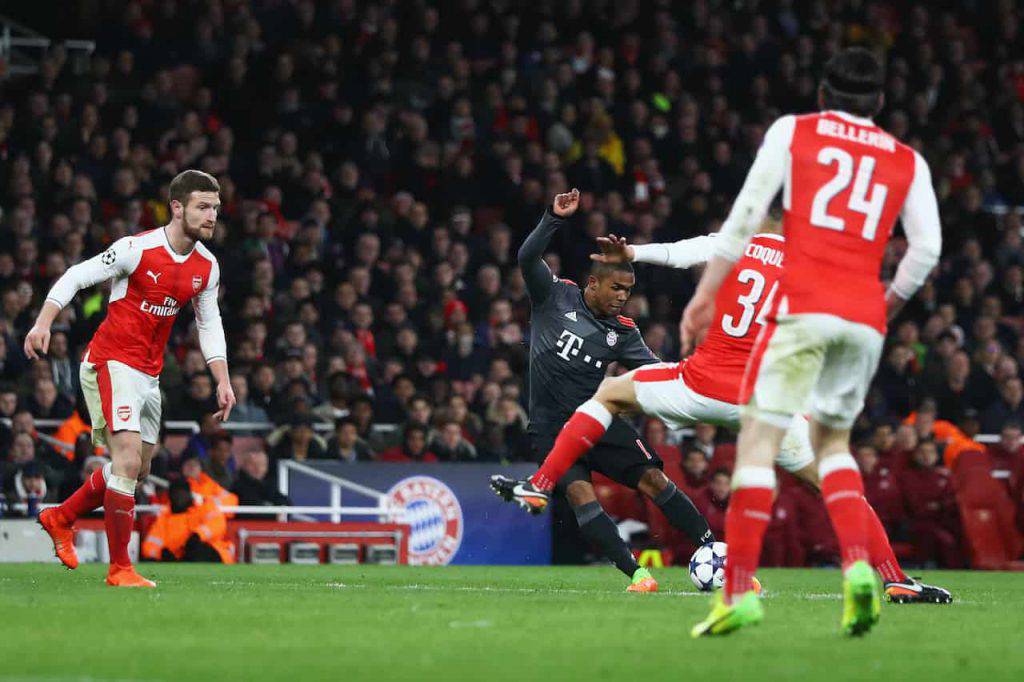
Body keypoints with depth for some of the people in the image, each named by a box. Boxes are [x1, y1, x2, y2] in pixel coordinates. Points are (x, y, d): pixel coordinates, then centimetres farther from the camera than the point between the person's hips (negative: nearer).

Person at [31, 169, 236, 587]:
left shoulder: (207, 266, 3)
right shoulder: (137, 249, -17)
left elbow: (209, 324, 15)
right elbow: (74, 278, -11)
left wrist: (223, 380, 6)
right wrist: (43, 324, -22)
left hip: (149, 374, 8)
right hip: (110, 364, -8)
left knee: (137, 470, 17)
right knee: (128, 461, -18)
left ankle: (61, 518, 38)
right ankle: (119, 569, -10)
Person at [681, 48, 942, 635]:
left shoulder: (792, 132, 9)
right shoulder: (908, 162, 16)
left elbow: (745, 217, 3)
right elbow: (927, 247, 6)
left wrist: (706, 294, 7)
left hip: (801, 305, -3)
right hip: (864, 313, 4)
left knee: (760, 439, -5)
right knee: (832, 439, 20)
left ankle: (739, 590, -16)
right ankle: (858, 565, -2)